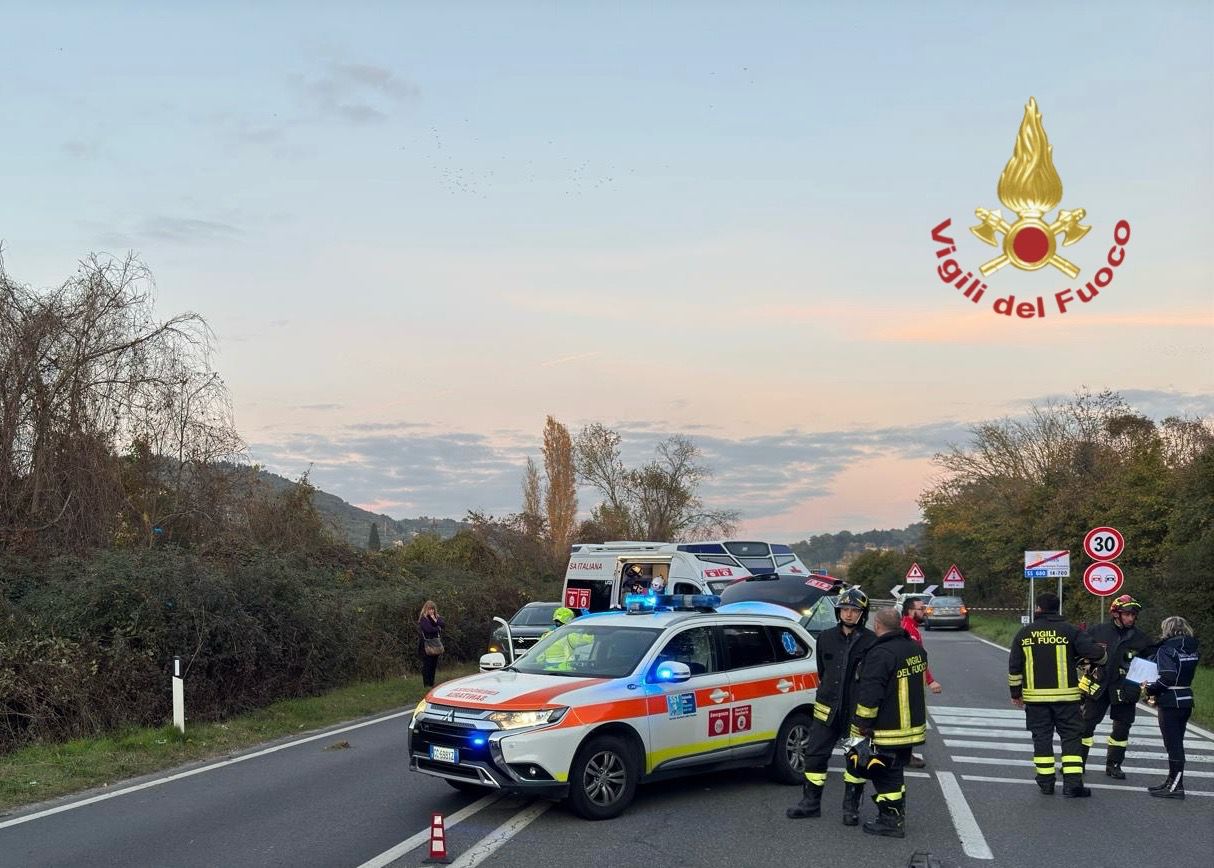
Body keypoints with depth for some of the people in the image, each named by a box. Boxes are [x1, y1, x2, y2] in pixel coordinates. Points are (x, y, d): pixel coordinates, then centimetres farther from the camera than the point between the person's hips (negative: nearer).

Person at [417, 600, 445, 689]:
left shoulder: (437, 617, 13)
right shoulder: (423, 618, -7)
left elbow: (443, 624, -1)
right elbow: (428, 629, -18)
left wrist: (436, 621, -14)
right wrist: (438, 628, -3)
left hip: (436, 644, 6)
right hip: (426, 645, -6)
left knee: (434, 664, 8)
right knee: (427, 665, -5)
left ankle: (432, 683, 15)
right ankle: (426, 684, -1)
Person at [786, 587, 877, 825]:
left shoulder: (871, 641, -9)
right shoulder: (826, 638, 6)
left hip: (857, 711, -4)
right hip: (827, 708, 4)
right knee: (815, 754, 7)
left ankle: (851, 806, 22)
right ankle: (810, 802, 19)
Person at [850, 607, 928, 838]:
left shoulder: (881, 654, -22)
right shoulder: (916, 649, 7)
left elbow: (870, 694, -22)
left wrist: (862, 723, -14)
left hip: (888, 731, -9)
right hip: (912, 725, 9)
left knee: (885, 774, 1)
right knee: (895, 772, 20)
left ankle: (890, 821, 5)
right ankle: (897, 816, 29)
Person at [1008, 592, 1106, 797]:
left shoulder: (1024, 633, 3)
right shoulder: (1070, 631, -5)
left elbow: (1014, 667, 6)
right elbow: (1095, 652, -11)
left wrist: (1016, 693, 15)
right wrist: (1101, 657, 14)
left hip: (1034, 696, 2)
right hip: (1065, 695, -2)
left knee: (1041, 737, 11)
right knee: (1071, 737, 5)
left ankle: (1046, 782, 14)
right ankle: (1072, 783, -2)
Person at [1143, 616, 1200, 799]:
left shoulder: (1167, 649, -14)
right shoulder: (1193, 649, 9)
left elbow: (1167, 677, -24)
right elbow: (1187, 673, 10)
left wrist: (1150, 688, -9)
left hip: (1170, 702, -8)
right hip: (1186, 700, 8)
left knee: (1173, 744, -2)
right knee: (1177, 743, 15)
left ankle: (1176, 786, 1)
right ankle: (1173, 781, 23)